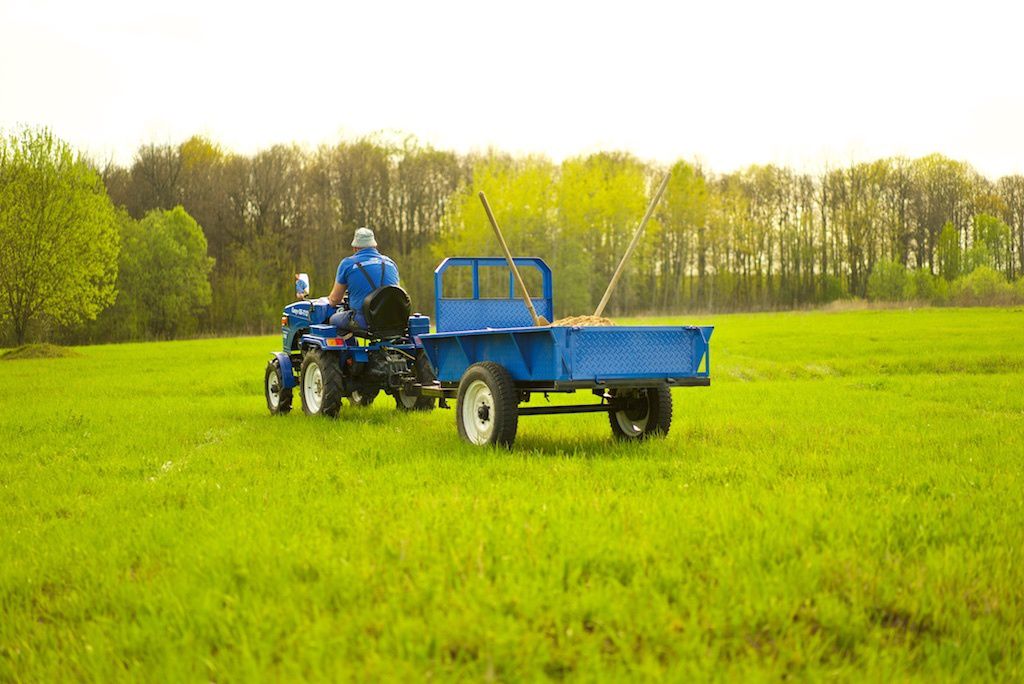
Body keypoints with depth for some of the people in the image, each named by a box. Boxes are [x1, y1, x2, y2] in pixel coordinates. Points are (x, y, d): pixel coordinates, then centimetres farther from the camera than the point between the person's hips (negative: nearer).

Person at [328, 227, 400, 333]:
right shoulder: (390, 262, 13)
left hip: (364, 323, -4)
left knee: (333, 319, 21)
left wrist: (331, 298, 33)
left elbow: (334, 300, 8)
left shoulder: (347, 263, 1)